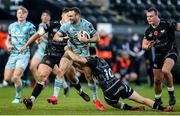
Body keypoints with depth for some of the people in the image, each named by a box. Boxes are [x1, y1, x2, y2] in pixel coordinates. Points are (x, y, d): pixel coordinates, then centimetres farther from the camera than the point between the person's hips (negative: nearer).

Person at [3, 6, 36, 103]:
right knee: (7, 78, -2)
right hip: (13, 54, 5)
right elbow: (8, 40, 23)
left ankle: (18, 97, 0)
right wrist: (8, 45, 1)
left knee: (15, 77, -19)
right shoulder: (12, 26, 12)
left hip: (24, 55, -5)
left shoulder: (30, 26, -1)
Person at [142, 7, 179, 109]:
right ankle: (158, 100, 30)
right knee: (157, 80, 8)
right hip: (158, 55, 6)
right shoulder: (149, 31, 3)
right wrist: (147, 47, -17)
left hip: (171, 51, -6)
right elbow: (144, 45, 6)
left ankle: (171, 94, -13)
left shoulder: (167, 24, -13)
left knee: (165, 70, -32)